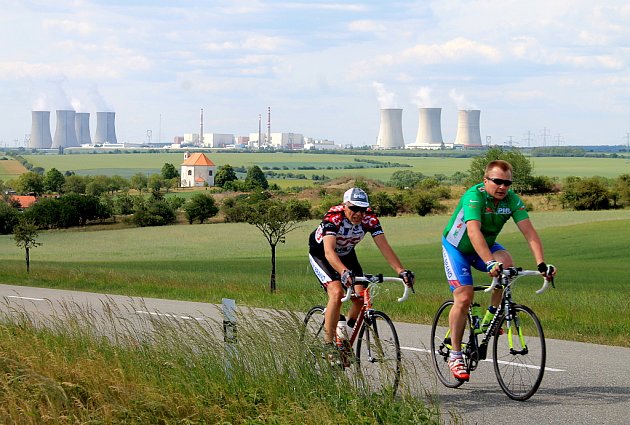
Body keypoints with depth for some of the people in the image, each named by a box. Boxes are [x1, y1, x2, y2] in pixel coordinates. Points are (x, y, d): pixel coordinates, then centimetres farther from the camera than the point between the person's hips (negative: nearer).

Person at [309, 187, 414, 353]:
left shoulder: (369, 218, -24)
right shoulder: (334, 217, -36)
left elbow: (384, 246, -28)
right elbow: (329, 251, -47)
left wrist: (401, 271, -42)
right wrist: (344, 272, -64)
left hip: (346, 254, 5)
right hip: (320, 253, -5)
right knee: (337, 293, -26)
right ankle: (328, 344, -17)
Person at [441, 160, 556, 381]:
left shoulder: (512, 200, -17)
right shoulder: (474, 196, -31)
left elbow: (529, 231, -24)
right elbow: (473, 231, -45)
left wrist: (541, 263, -38)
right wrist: (490, 263, -58)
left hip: (486, 246, 4)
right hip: (457, 247, -4)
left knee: (506, 262, -28)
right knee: (464, 298, -15)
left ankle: (491, 316, -8)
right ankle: (455, 356, -2)